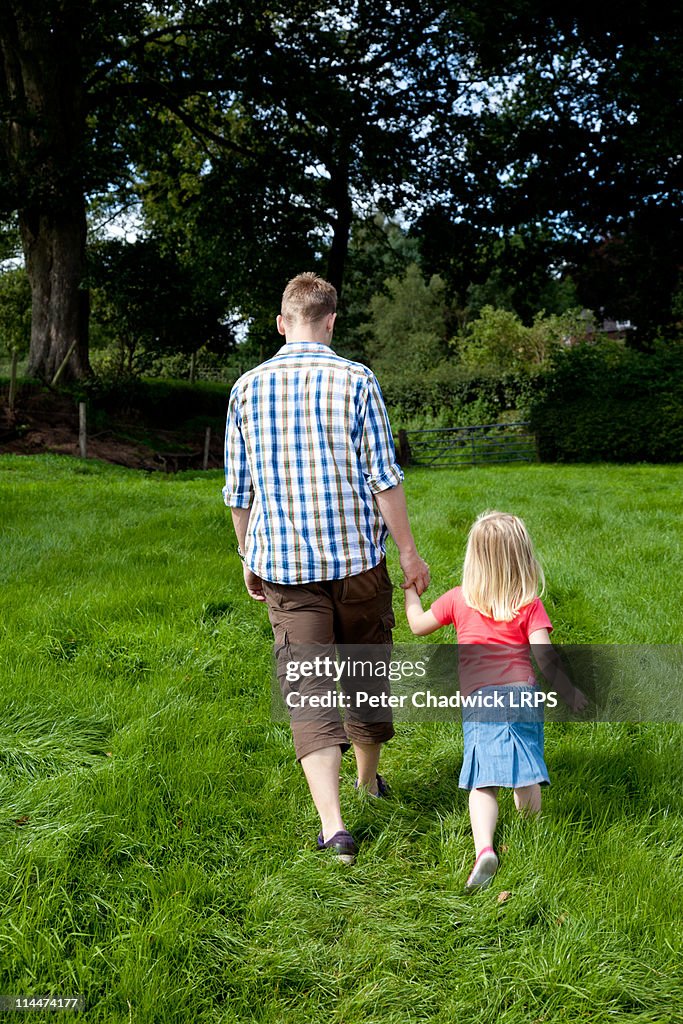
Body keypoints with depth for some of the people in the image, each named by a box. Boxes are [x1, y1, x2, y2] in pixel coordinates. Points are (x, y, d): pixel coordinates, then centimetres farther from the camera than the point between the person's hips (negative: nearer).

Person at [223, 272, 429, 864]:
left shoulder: (248, 388, 1)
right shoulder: (355, 380, -6)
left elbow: (239, 489, 5)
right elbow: (383, 477, -7)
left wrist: (250, 558, 17)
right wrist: (409, 552, 1)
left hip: (283, 566, 1)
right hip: (357, 556, -1)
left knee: (308, 686, 2)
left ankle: (332, 822, -7)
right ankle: (369, 778, 39)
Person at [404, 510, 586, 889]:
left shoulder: (458, 599, 8)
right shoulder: (530, 604, 5)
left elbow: (419, 625, 20)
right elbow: (544, 656, -4)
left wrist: (411, 590, 36)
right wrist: (569, 693, 7)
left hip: (479, 701, 0)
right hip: (523, 694, 1)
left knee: (483, 783, -6)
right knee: (525, 779, 10)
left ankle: (484, 847, -23)